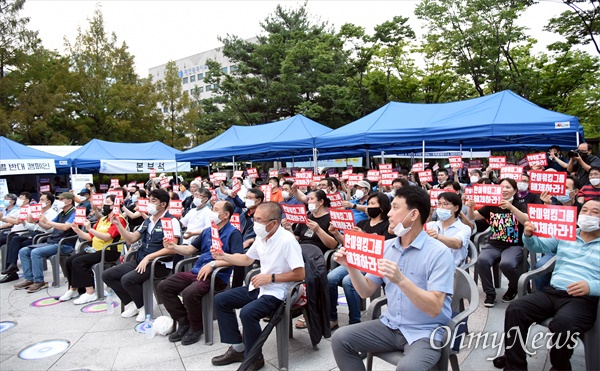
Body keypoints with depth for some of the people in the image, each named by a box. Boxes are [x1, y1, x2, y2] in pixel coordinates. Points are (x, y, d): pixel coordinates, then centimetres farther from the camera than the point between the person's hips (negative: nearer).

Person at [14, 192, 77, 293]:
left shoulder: (74, 213, -8)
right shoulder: (61, 214, 20)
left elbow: (65, 227, -24)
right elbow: (47, 227, 22)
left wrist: (47, 221, -21)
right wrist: (38, 221, 5)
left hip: (64, 245, -10)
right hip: (51, 242, 10)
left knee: (36, 252, -27)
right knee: (23, 251, 3)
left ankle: (39, 282, -17)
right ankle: (29, 279, 2)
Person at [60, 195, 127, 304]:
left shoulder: (119, 219, -8)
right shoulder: (102, 219, 19)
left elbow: (107, 237, -20)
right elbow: (90, 237, 18)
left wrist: (90, 229, -27)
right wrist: (77, 230, 4)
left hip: (109, 251, -9)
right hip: (96, 249, 9)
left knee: (78, 262, -21)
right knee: (69, 260, -3)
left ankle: (90, 292, -16)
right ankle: (73, 289, 9)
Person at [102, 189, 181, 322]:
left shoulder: (171, 221, -10)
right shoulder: (147, 221, 17)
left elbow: (171, 249, -19)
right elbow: (131, 239, 16)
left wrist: (148, 257, -22)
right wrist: (118, 224, 4)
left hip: (159, 264, -9)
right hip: (139, 260, 9)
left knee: (127, 279, -28)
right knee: (107, 275, 1)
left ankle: (143, 307, -2)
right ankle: (131, 304, 11)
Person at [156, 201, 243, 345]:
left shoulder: (233, 233, -6)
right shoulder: (207, 231, 18)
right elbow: (190, 249, 24)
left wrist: (212, 264, -25)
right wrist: (174, 247, 5)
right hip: (196, 272, 8)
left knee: (189, 293, -32)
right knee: (163, 287, -1)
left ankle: (197, 328, -3)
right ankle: (184, 322, 11)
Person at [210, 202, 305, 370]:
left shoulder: (287, 240, -24)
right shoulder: (261, 237, 1)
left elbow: (300, 274, -24)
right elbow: (247, 259, 16)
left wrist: (270, 277, -22)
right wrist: (224, 256, 2)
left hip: (276, 292, -9)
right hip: (259, 287, 9)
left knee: (247, 312, -31)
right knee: (220, 300, 6)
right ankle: (238, 349, 14)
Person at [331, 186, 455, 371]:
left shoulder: (439, 253, -15)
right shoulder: (386, 247, 3)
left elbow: (434, 308, -22)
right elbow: (366, 291, 5)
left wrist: (401, 280, -35)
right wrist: (350, 266, -12)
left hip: (425, 332, -5)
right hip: (390, 326, 6)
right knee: (340, 338, -9)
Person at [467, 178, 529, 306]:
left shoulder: (519, 205, 2)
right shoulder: (491, 206, 9)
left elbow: (527, 221, -18)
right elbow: (473, 217, 9)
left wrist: (510, 207, -33)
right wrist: (470, 207, -15)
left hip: (514, 246, -2)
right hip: (494, 245, 2)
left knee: (506, 264, -33)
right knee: (482, 260, -29)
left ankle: (514, 287, 3)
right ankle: (490, 293, -8)